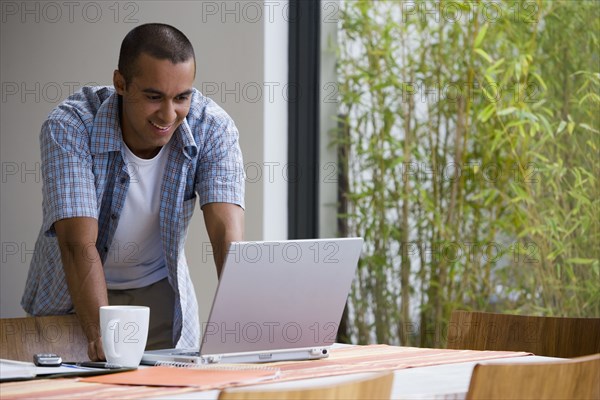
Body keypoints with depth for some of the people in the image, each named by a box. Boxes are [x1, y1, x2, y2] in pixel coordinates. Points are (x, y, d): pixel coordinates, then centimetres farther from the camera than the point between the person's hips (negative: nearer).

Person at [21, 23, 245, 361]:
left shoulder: (213, 128, -20)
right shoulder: (69, 127, -27)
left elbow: (228, 235, -30)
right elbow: (80, 243, -35)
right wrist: (100, 332, -51)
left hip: (160, 289, 2)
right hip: (74, 292, -2)